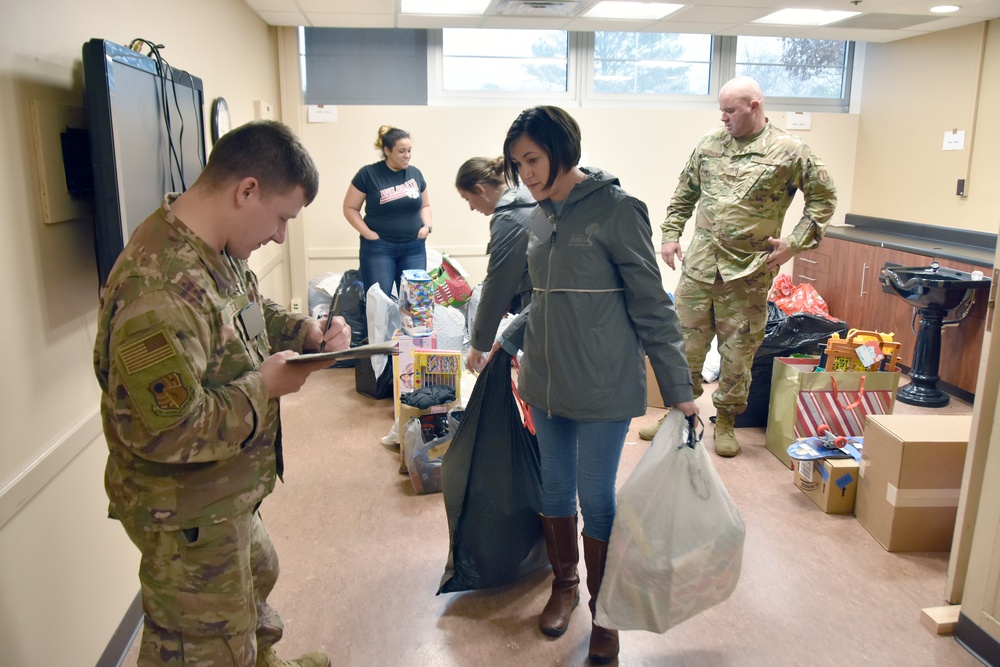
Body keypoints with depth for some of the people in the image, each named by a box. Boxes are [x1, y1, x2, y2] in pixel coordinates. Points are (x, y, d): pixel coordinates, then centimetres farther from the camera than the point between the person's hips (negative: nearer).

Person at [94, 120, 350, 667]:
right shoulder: (160, 285, -35)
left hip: (224, 493, 10)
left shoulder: (217, 251, -3)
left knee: (255, 573, 33)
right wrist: (265, 385, -23)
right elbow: (168, 431, -34)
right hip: (187, 517, -10)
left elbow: (253, 313, 15)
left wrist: (306, 330, -3)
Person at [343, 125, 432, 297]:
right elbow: (350, 208, 0)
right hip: (378, 248, -3)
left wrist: (427, 226, 1)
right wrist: (367, 233, -11)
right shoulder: (368, 174, -5)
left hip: (414, 248, 4)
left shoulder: (415, 173, 7)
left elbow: (425, 205, 20)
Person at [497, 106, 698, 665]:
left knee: (597, 499, 5)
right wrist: (508, 343, 20)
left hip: (603, 386, -6)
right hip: (546, 380, 6)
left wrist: (679, 388, -9)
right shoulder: (542, 215, 8)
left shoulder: (616, 209, -12)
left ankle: (603, 609, 27)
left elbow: (651, 304, -11)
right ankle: (564, 584, 39)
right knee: (556, 489, 16)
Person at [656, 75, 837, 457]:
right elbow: (684, 195, 17)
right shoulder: (709, 145, 8)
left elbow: (823, 199, 5)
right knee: (685, 342, 8)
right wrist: (670, 234, 9)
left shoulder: (790, 151, -2)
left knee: (738, 350, 7)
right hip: (698, 264, 3)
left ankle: (726, 420, 25)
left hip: (748, 272, -2)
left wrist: (795, 242, -4)